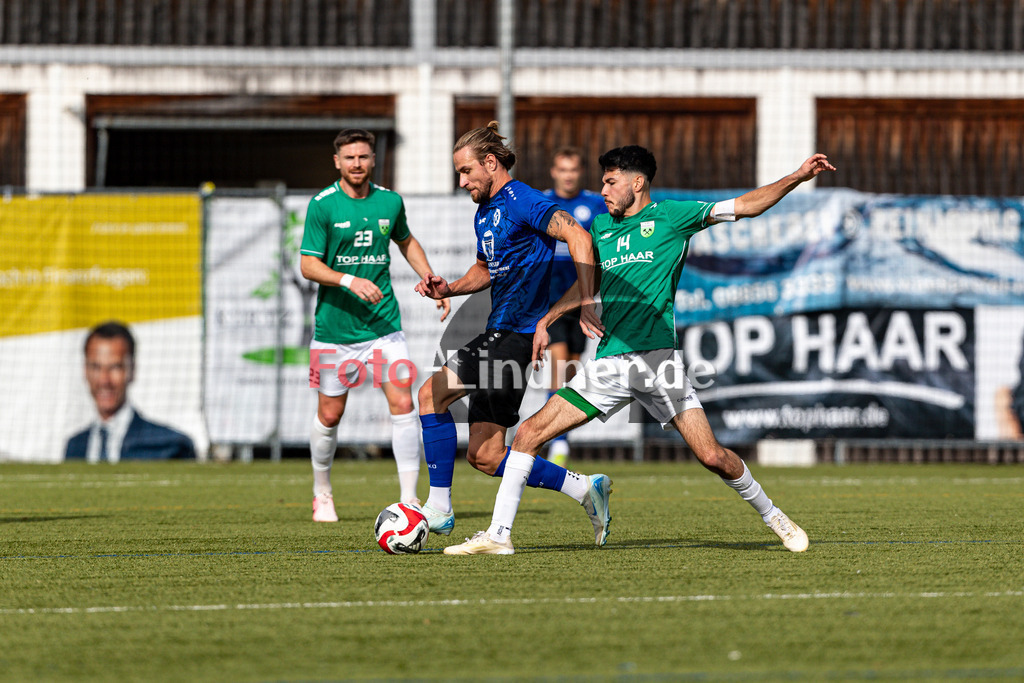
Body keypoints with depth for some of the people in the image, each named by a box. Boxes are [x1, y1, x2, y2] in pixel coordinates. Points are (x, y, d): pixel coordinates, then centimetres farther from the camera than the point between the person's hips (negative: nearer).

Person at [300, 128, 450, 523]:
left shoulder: (390, 202, 3)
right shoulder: (322, 206, -8)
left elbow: (406, 242, 24)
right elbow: (308, 266, -11)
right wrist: (349, 281, -26)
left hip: (383, 323, 2)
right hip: (334, 326, -2)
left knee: (402, 403, -11)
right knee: (330, 414, 6)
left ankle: (409, 498, -6)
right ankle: (322, 494, 29)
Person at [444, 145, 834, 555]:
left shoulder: (671, 216, 4)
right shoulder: (601, 227, 17)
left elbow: (746, 206, 3)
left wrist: (797, 178, -6)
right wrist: (546, 320, 24)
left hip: (656, 357, -4)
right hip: (609, 363, 4)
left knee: (712, 456, -10)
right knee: (531, 432, -6)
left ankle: (774, 518, 13)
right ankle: (498, 534, -1)